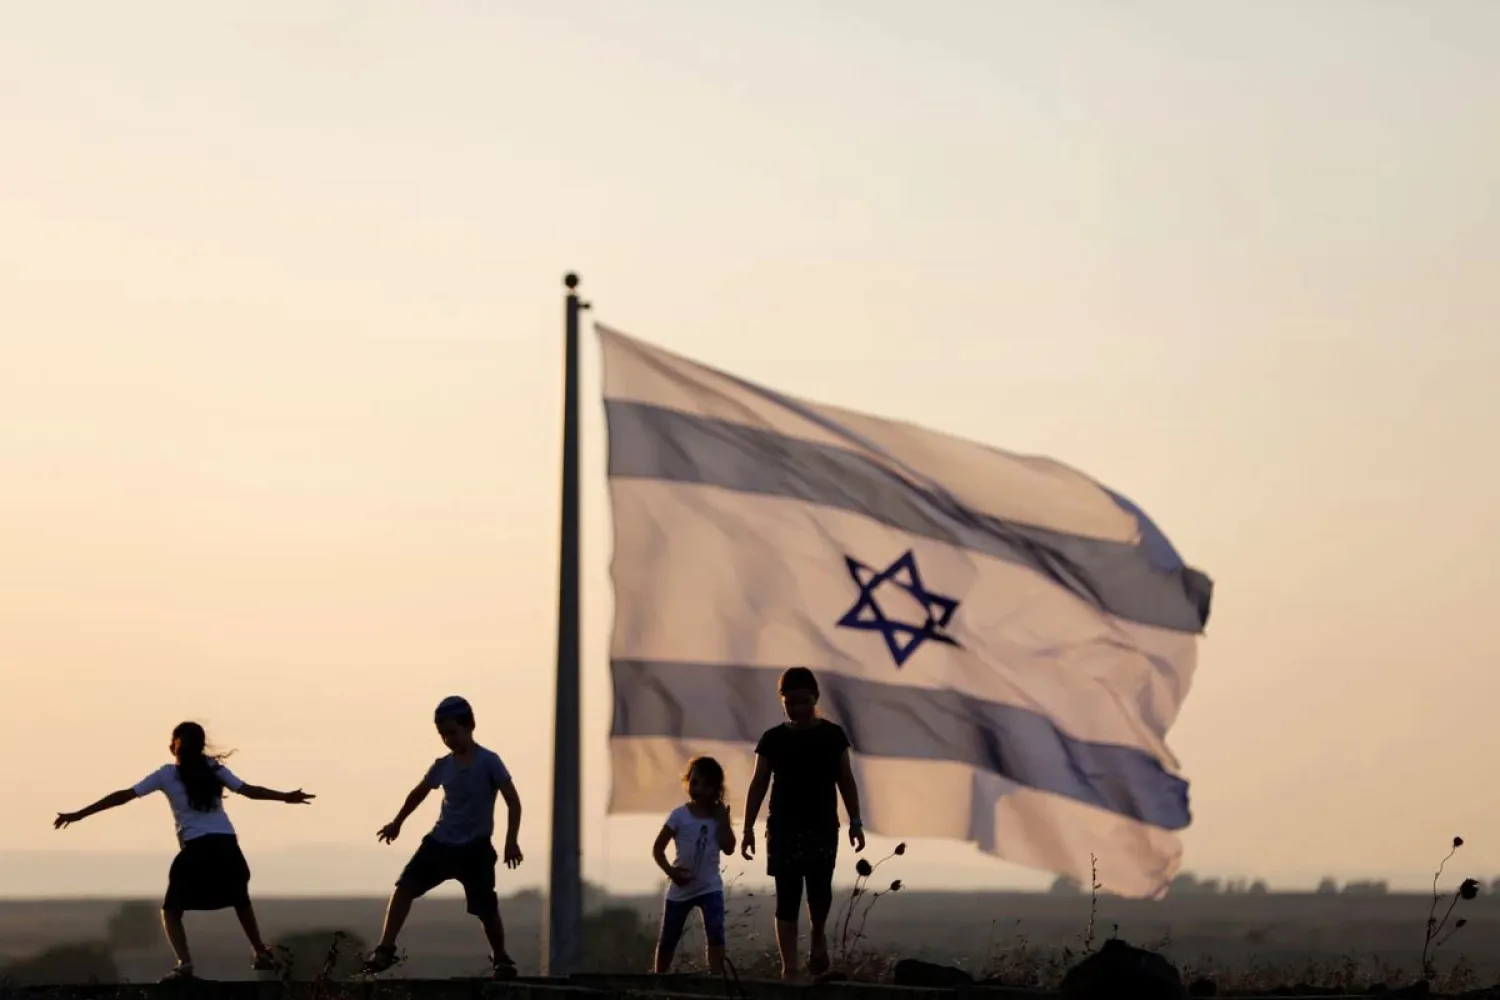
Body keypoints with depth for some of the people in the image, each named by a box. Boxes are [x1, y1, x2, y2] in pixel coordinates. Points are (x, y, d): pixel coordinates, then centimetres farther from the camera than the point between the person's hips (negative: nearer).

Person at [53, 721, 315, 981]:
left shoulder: (166, 774, 5)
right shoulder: (214, 769, 11)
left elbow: (123, 796, 3)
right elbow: (249, 790, 13)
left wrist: (79, 814, 5)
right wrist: (285, 797, 28)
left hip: (197, 849, -3)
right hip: (227, 845, 3)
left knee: (171, 910, 6)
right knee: (240, 901, 28)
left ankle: (184, 964, -16)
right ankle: (262, 954, 34)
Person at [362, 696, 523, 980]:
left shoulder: (489, 762, -11)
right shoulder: (443, 765, 5)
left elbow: (513, 801, -13)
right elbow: (420, 792, 23)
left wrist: (511, 841, -21)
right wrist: (397, 823, 30)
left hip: (475, 849, -4)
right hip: (440, 843, 4)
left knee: (486, 908, -2)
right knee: (405, 886, -11)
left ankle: (500, 958, 22)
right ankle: (385, 950, -11)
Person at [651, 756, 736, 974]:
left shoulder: (718, 815, -2)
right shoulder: (679, 815, -9)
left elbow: (728, 848, -10)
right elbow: (658, 848, -8)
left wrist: (723, 820, -15)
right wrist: (670, 871, -22)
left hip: (710, 886, 0)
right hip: (681, 887, 0)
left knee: (715, 934, -19)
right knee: (668, 940, 12)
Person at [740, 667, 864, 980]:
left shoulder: (832, 736, 1)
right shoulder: (773, 739, 1)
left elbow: (846, 781, 6)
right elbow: (758, 785, 3)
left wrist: (855, 822, 1)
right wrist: (748, 828, -1)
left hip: (823, 828, 0)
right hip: (783, 828, 0)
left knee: (819, 892, -9)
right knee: (787, 899, -2)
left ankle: (817, 938, 25)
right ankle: (788, 968, 1)